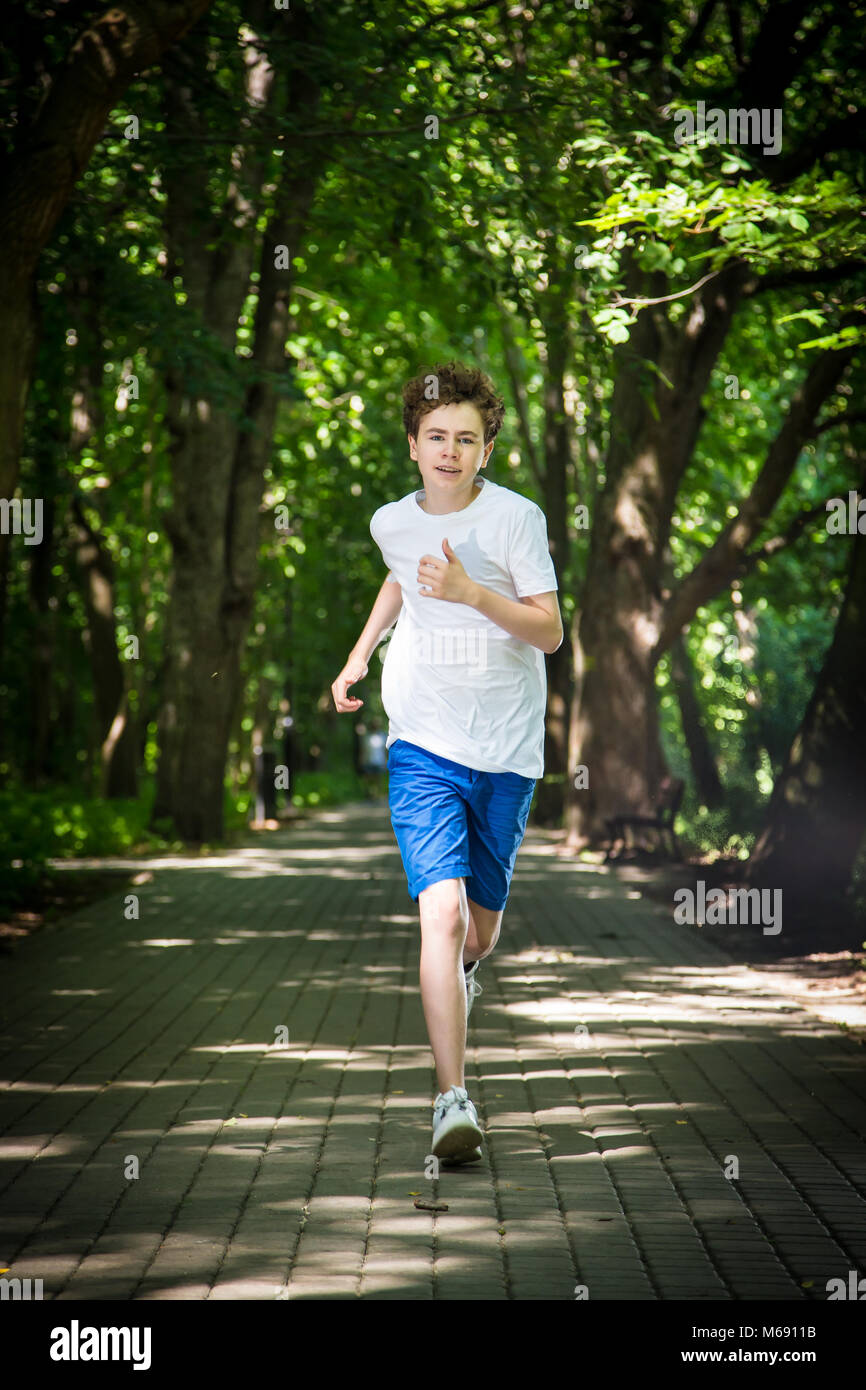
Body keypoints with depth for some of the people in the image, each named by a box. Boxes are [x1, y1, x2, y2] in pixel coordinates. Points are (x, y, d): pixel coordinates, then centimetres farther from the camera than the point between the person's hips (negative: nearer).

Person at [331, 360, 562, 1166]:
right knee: (442, 908, -18)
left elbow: (550, 630, -13)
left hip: (505, 750, 0)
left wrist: (473, 593, -26)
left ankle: (462, 971, 51)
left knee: (481, 923, 11)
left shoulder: (516, 518, -8)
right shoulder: (391, 522, 4)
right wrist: (361, 653, 23)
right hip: (422, 745, 1)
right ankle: (453, 1101, -22)